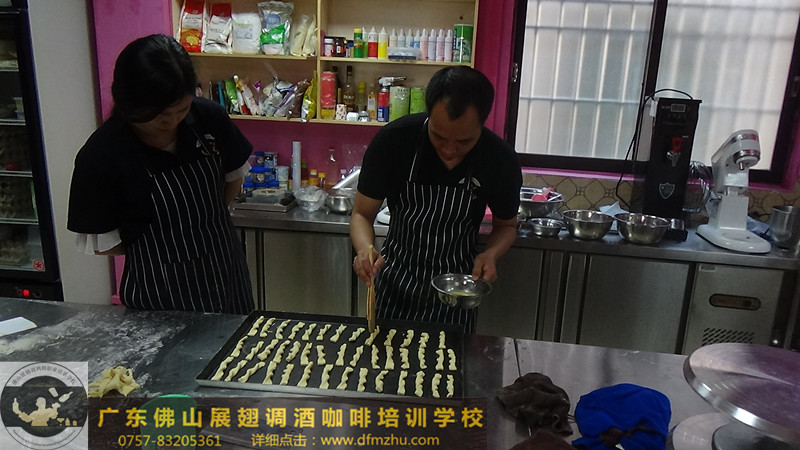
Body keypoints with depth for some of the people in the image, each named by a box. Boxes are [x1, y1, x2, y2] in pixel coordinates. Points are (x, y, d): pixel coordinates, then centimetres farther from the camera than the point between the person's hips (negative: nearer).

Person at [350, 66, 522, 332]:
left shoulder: (502, 160, -17)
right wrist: (365, 250, -33)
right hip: (394, 282, 0)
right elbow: (362, 214, -12)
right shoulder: (393, 139, -22)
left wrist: (491, 254, -20)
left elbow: (506, 226, 1)